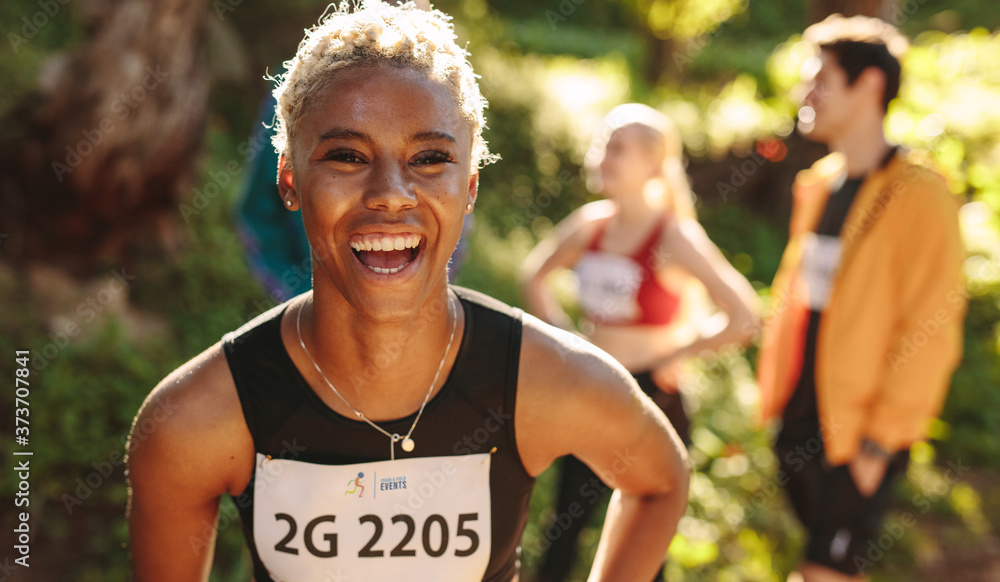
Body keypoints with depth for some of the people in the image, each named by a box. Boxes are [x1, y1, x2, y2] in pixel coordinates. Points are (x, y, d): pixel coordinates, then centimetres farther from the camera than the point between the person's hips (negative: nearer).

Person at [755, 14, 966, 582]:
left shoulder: (918, 193, -14)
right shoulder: (820, 184, 11)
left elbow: (931, 331, -17)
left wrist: (881, 439, -17)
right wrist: (775, 385, 14)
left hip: (860, 434, -7)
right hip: (801, 417, 7)